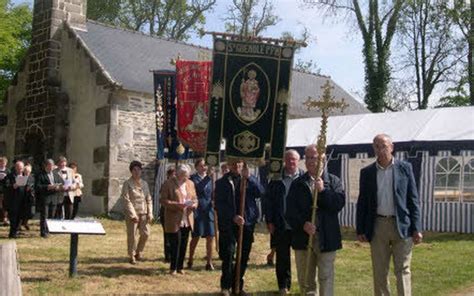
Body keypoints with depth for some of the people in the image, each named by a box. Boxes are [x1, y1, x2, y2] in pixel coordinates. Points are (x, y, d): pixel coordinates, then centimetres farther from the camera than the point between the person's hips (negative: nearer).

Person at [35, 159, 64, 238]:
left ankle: (49, 230, 18)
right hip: (44, 198, -5)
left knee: (51, 216, 9)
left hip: (53, 198, 6)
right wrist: (47, 187, -22)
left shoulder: (55, 173, 14)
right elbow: (37, 187, -13)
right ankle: (43, 232, -2)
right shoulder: (40, 175, -5)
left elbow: (62, 182, 16)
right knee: (44, 216, -5)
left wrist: (58, 187, -5)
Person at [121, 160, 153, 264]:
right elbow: (126, 200, -10)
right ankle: (131, 256, 14)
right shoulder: (127, 184, -4)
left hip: (143, 213, 5)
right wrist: (133, 215, -15)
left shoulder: (144, 183, 12)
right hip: (132, 213, -5)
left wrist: (150, 213, 4)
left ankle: (138, 252, 22)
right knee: (132, 235, 1)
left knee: (145, 233, 0)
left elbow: (148, 199, 13)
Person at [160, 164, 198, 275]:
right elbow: (163, 200, -10)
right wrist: (177, 204, -21)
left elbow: (195, 198, 19)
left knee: (183, 244, 9)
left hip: (187, 220, 5)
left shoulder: (190, 183, 12)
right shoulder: (168, 184, -5)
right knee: (175, 244, -3)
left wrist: (194, 204, -4)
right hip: (174, 221, -5)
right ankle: (173, 268, 10)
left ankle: (180, 267, 20)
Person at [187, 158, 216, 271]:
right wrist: (208, 177, -27)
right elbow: (199, 187, -21)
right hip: (198, 210, -4)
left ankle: (209, 262, 9)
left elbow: (212, 193, 15)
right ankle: (190, 260, 17)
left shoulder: (209, 178, 13)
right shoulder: (193, 178, -2)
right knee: (196, 237, 1)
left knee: (210, 237, 2)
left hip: (209, 211, 4)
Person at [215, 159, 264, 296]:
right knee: (228, 255, -6)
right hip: (228, 224, -3)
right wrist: (233, 217, -17)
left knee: (244, 256, 8)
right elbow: (219, 204, -5)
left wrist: (249, 177, -19)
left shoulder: (250, 179, 8)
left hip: (247, 222, 3)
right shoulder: (222, 182, 1)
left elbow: (260, 192, -9)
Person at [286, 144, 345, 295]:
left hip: (326, 238, -2)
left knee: (326, 278, -1)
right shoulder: (297, 184, 9)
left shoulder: (333, 181, 5)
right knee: (305, 280, 11)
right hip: (303, 237, 3)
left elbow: (339, 203, -10)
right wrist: (303, 224, -16)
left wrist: (323, 190, -19)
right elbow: (291, 210, -1)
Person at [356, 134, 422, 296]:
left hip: (401, 225, -2)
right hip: (378, 226, 2)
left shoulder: (405, 168, 1)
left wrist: (416, 228, -5)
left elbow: (413, 199, 0)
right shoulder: (367, 172, 5)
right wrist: (360, 230, 3)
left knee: (402, 270, 1)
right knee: (379, 271, 8)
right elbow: (362, 202, 7)